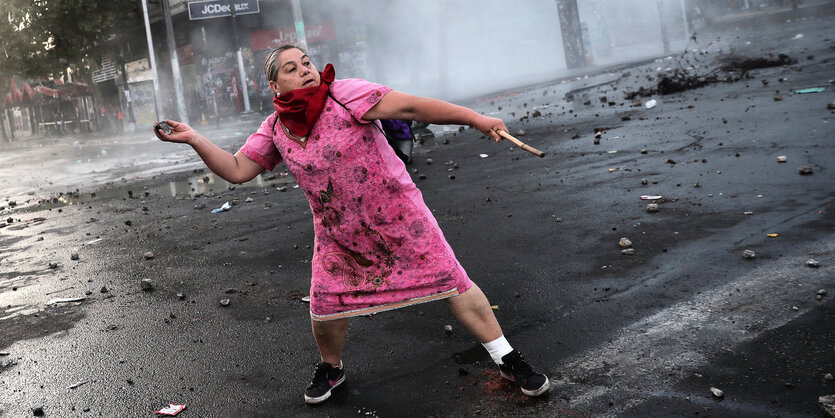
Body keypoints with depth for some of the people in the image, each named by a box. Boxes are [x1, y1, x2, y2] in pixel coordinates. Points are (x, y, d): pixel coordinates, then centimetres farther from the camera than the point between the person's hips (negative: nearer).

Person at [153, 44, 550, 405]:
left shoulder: (345, 94, -17)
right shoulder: (275, 129, -1)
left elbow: (411, 107, -24)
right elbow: (237, 170, 4)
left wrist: (475, 118, -29)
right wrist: (194, 140, -8)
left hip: (398, 215, -3)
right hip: (338, 234, 4)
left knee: (452, 283, -3)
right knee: (324, 308, 4)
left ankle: (508, 360, 13)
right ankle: (331, 367, 38)